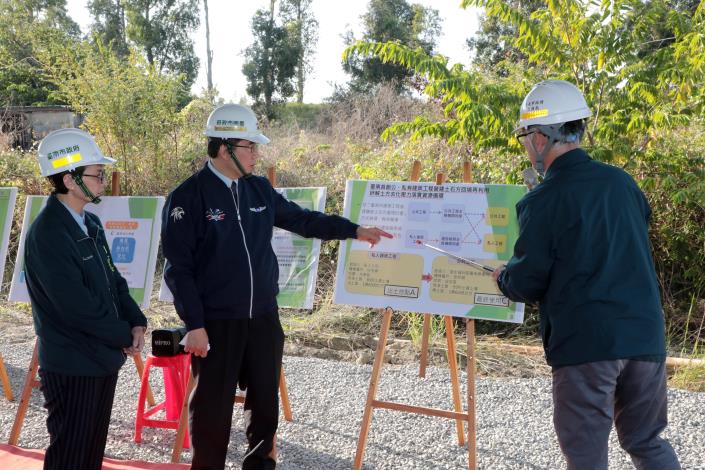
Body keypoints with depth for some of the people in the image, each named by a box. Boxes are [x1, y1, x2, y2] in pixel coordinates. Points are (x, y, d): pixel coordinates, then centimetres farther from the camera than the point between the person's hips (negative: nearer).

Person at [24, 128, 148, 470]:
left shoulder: (90, 223, 9)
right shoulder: (47, 234, -20)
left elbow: (113, 279, 15)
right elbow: (78, 306, -23)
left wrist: (137, 322, -2)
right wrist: (125, 335, -12)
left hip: (103, 357, 9)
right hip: (72, 366, -9)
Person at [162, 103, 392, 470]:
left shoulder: (259, 189, 7)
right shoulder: (188, 197, -12)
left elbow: (300, 219, 20)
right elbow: (178, 268, -12)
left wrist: (355, 231, 17)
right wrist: (194, 324, -16)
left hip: (263, 317, 6)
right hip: (216, 322, -6)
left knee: (266, 399, 13)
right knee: (213, 406, 3)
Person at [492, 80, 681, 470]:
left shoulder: (541, 202, -10)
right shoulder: (622, 183, 8)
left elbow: (525, 285, -6)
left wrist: (502, 276, 16)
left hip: (585, 344, -6)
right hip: (645, 335, 6)